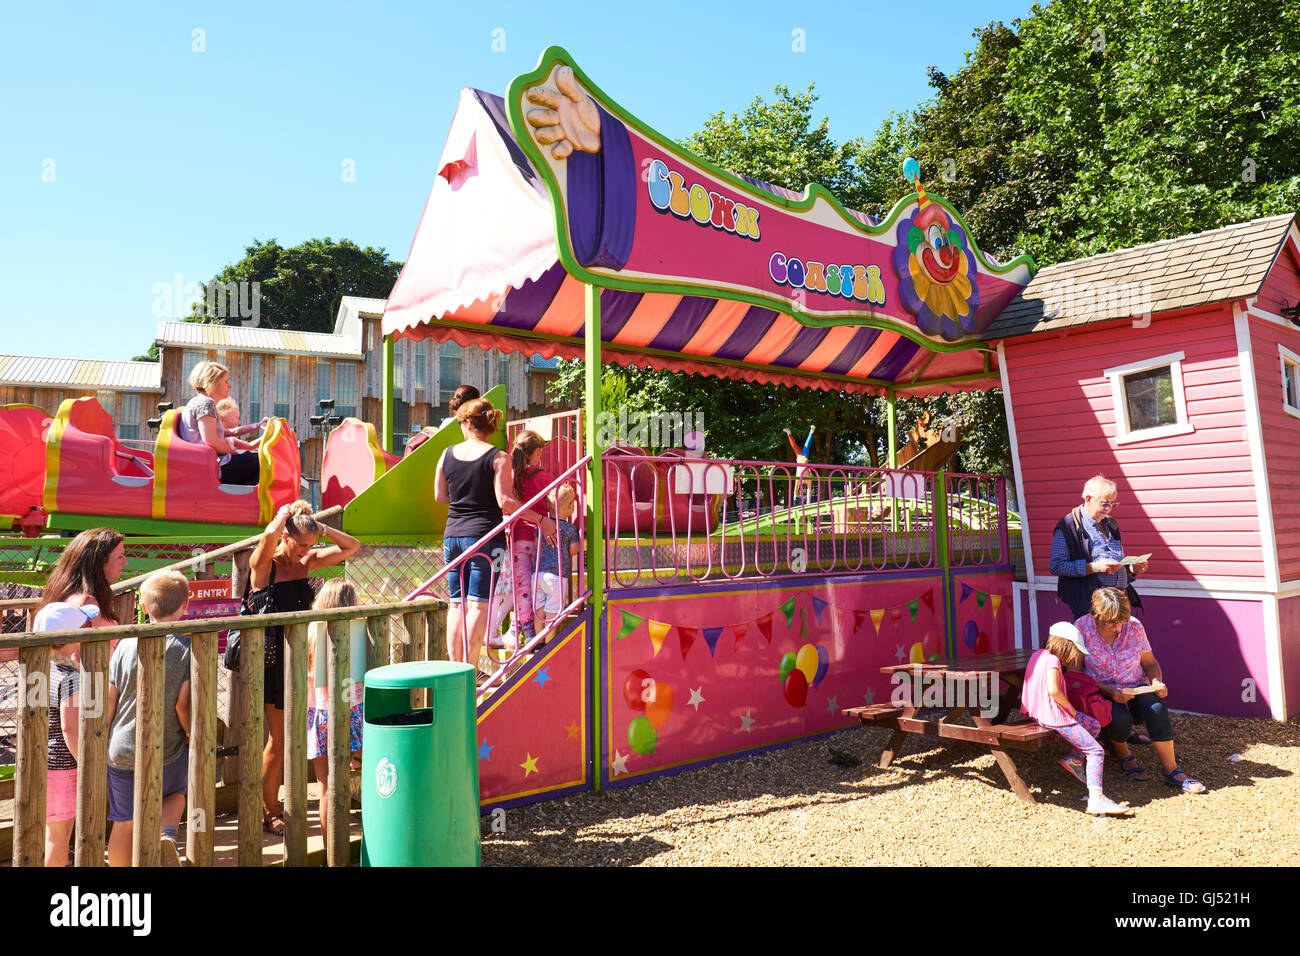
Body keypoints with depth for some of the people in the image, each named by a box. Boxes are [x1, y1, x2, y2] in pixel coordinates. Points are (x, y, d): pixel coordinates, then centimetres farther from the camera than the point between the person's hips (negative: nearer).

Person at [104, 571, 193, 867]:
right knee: (175, 794, 25)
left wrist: (103, 745, 13)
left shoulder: (126, 645, -5)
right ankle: (166, 834, -1)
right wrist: (194, 741, 1)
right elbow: (183, 704, -15)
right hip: (168, 752, -2)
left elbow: (108, 703, -1)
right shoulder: (189, 648, -13)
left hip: (122, 751, 2)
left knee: (124, 823, 17)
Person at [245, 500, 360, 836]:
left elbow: (352, 546, 6)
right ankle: (269, 812, 20)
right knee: (279, 739, 3)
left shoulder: (307, 562, 5)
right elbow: (269, 534, -32)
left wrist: (320, 527, -4)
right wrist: (283, 514, -13)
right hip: (272, 659, -5)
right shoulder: (263, 563, -10)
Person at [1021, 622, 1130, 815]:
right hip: (1054, 716, -10)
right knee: (1096, 750, -9)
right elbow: (1053, 690, -26)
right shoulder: (1053, 660, -16)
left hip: (1040, 711, 10)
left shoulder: (1037, 654, 12)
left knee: (1094, 726, 24)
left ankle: (1074, 760, 27)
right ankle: (1096, 798, -17)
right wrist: (1070, 708, -11)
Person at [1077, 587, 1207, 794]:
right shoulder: (1082, 627, -13)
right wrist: (1108, 690, -23)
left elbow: (1150, 663, 9)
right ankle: (1122, 752, 4)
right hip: (1099, 693, -3)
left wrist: (1156, 683, -13)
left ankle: (1172, 771, -19)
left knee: (1157, 708, -30)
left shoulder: (1134, 626, -3)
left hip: (1136, 689, 3)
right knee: (1120, 720, -32)